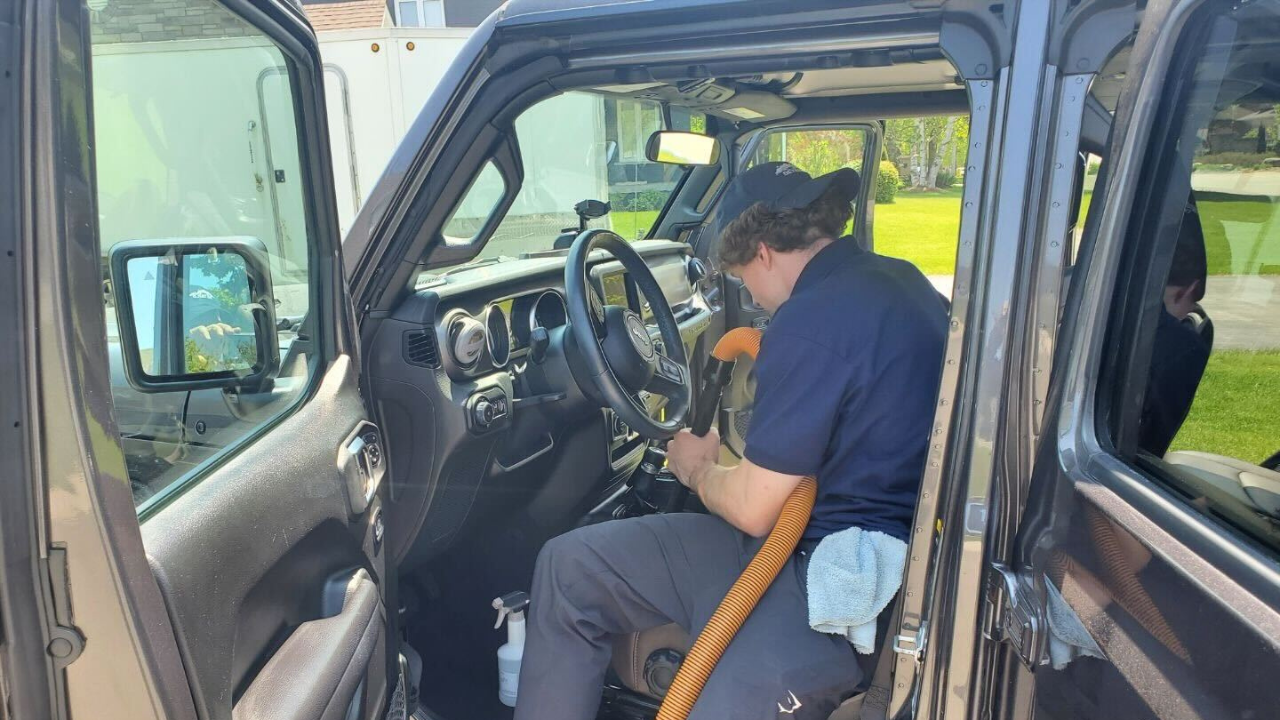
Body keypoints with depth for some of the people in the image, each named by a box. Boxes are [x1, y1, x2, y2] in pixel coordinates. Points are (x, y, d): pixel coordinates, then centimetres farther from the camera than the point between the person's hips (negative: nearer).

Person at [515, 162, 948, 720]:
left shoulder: (813, 319, -21)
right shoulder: (900, 279, 9)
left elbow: (752, 510, -16)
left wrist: (696, 469, 5)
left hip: (830, 589, -10)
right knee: (567, 568, 5)